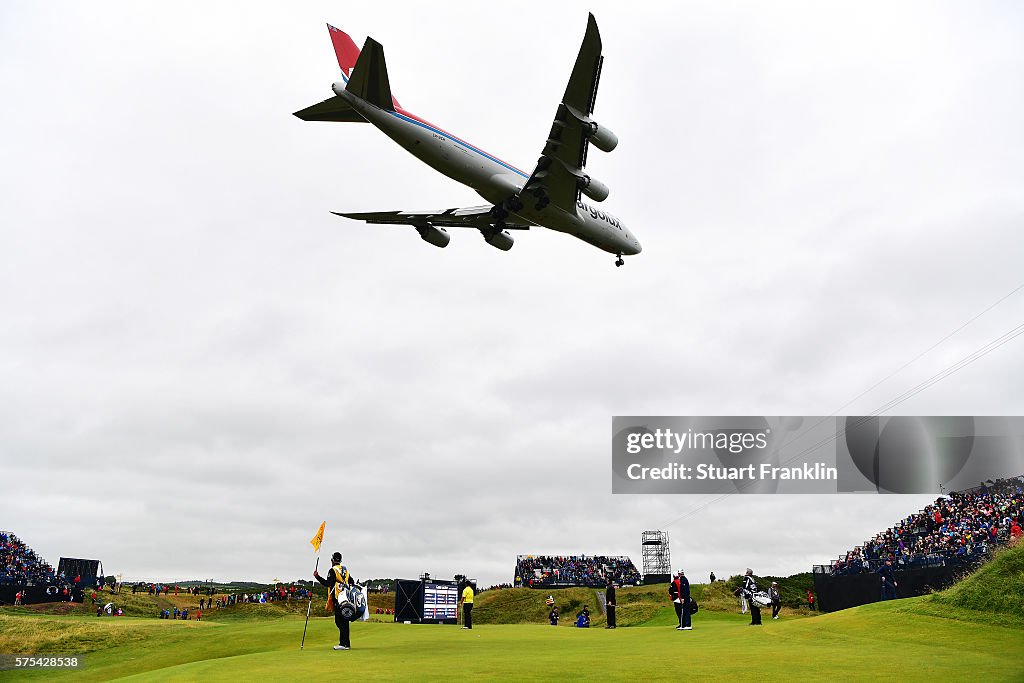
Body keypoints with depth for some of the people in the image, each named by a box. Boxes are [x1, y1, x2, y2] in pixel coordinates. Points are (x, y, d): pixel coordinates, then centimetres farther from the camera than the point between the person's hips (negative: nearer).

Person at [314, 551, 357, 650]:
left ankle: (345, 644, -11)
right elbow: (352, 582, 20)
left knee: (340, 621, -7)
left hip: (338, 599, -8)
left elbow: (328, 583, -14)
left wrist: (317, 577, -8)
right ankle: (344, 643, 14)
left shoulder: (333, 570, -6)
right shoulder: (345, 570, 17)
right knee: (343, 621, 11)